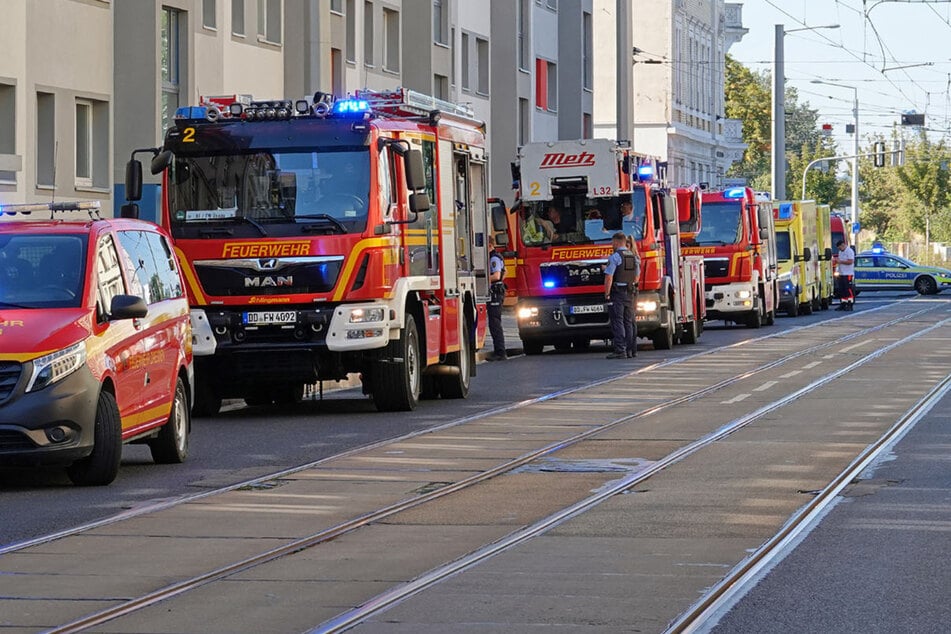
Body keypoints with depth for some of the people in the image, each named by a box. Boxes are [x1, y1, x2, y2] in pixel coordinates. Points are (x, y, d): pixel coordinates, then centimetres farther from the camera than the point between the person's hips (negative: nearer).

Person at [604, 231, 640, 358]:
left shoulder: (615, 257, -12)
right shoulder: (634, 256, 11)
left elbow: (609, 277, -16)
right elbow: (637, 276, 20)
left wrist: (607, 293, -10)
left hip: (617, 292, -7)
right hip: (631, 293, 7)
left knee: (618, 322, -7)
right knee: (629, 322, 12)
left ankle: (620, 350, -13)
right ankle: (631, 350, 13)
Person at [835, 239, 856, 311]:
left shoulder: (849, 251, -10)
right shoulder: (840, 252, 18)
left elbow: (850, 261, -19)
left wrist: (841, 261, -17)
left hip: (848, 274, -9)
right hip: (841, 274, 9)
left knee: (849, 290, -7)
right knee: (841, 290, 7)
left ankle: (850, 305, -5)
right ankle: (843, 304, 11)